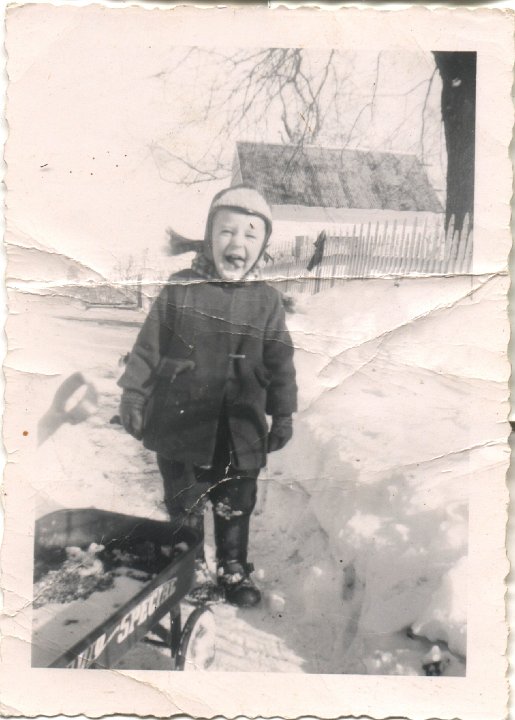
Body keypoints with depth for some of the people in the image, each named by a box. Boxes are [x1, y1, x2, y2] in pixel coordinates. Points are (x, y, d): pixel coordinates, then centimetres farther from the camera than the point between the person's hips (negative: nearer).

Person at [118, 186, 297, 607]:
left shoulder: (266, 300, -2)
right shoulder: (180, 291, -7)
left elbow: (280, 362, 3)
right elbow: (149, 348, -1)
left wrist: (283, 415, 5)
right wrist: (133, 397, 0)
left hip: (240, 430, 1)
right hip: (182, 423, -1)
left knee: (236, 507, 16)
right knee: (184, 507, 16)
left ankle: (233, 569, 39)